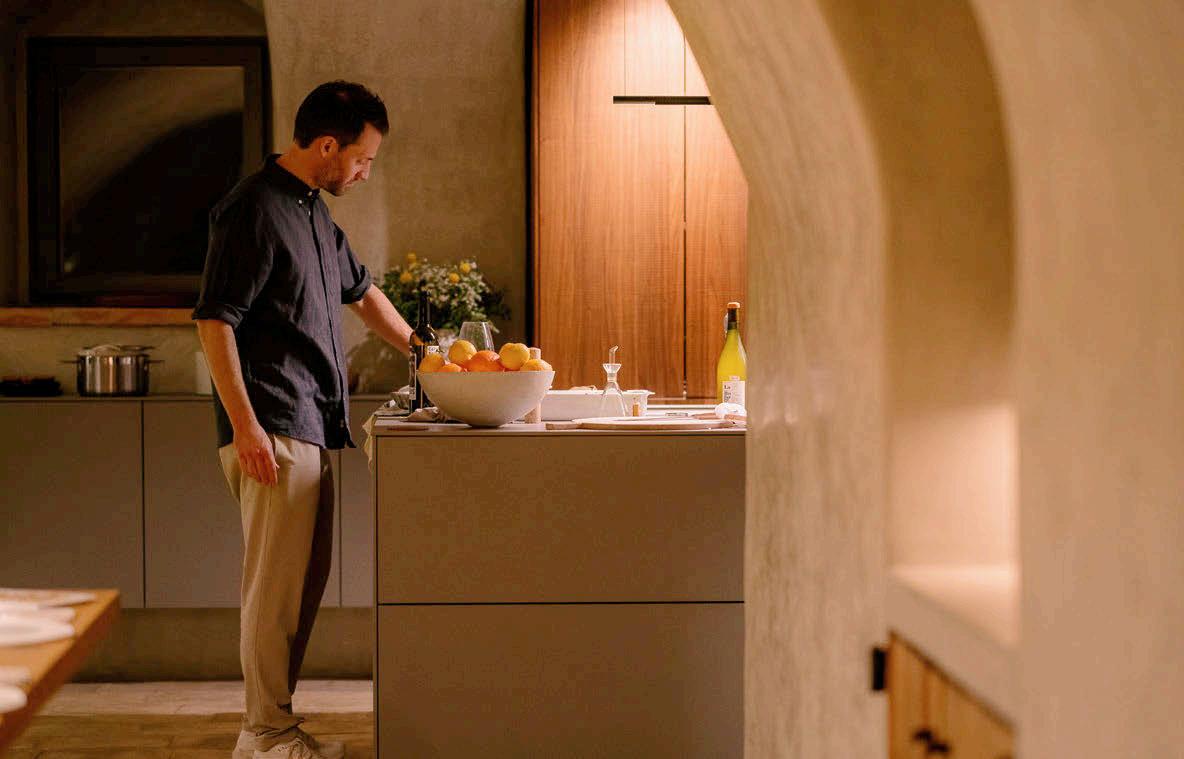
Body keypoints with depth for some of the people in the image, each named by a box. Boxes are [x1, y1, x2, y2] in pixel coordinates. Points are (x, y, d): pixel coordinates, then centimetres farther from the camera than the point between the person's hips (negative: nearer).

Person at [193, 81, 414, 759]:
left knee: (307, 576, 12)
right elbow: (215, 321, -16)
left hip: (312, 424, 10)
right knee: (278, 578, -7)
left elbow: (361, 291, 33)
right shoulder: (255, 209, -12)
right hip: (272, 428, -10)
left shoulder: (314, 209, 18)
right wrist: (244, 425, -21)